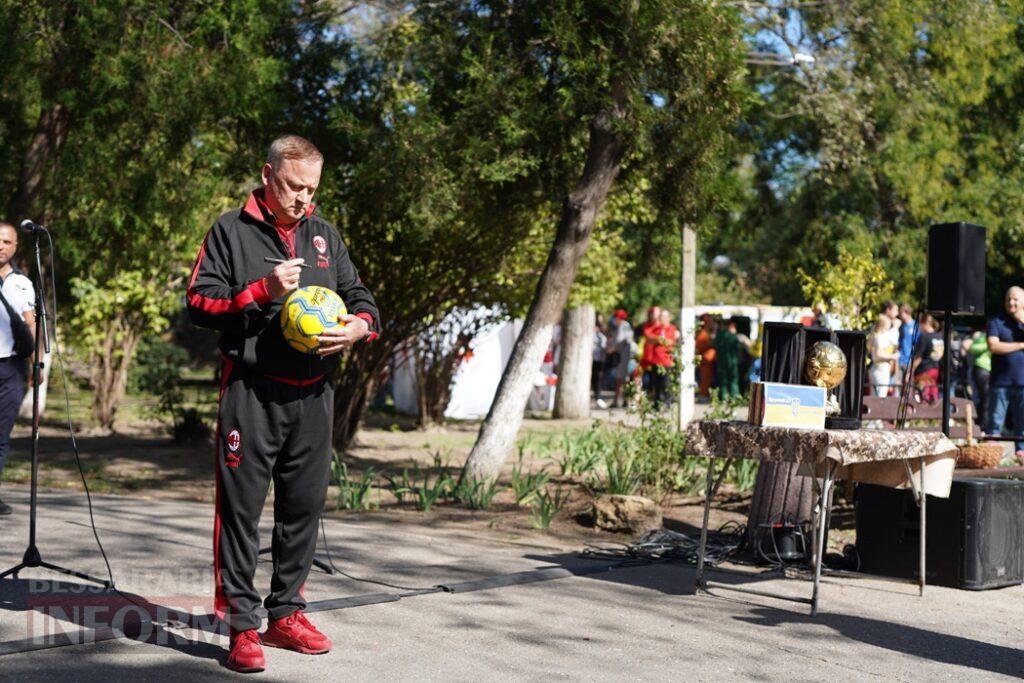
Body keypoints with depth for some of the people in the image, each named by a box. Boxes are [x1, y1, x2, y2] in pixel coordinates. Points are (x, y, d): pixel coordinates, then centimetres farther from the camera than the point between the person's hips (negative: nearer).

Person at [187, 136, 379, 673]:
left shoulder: (324, 234, 15)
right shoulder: (231, 231, 3)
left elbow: (361, 299, 17)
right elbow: (198, 302, -3)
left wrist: (360, 325, -6)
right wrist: (262, 292, -16)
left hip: (313, 394, 5)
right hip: (251, 391, -5)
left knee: (304, 505, 10)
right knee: (242, 507, -4)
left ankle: (286, 613, 22)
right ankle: (241, 625, 2)